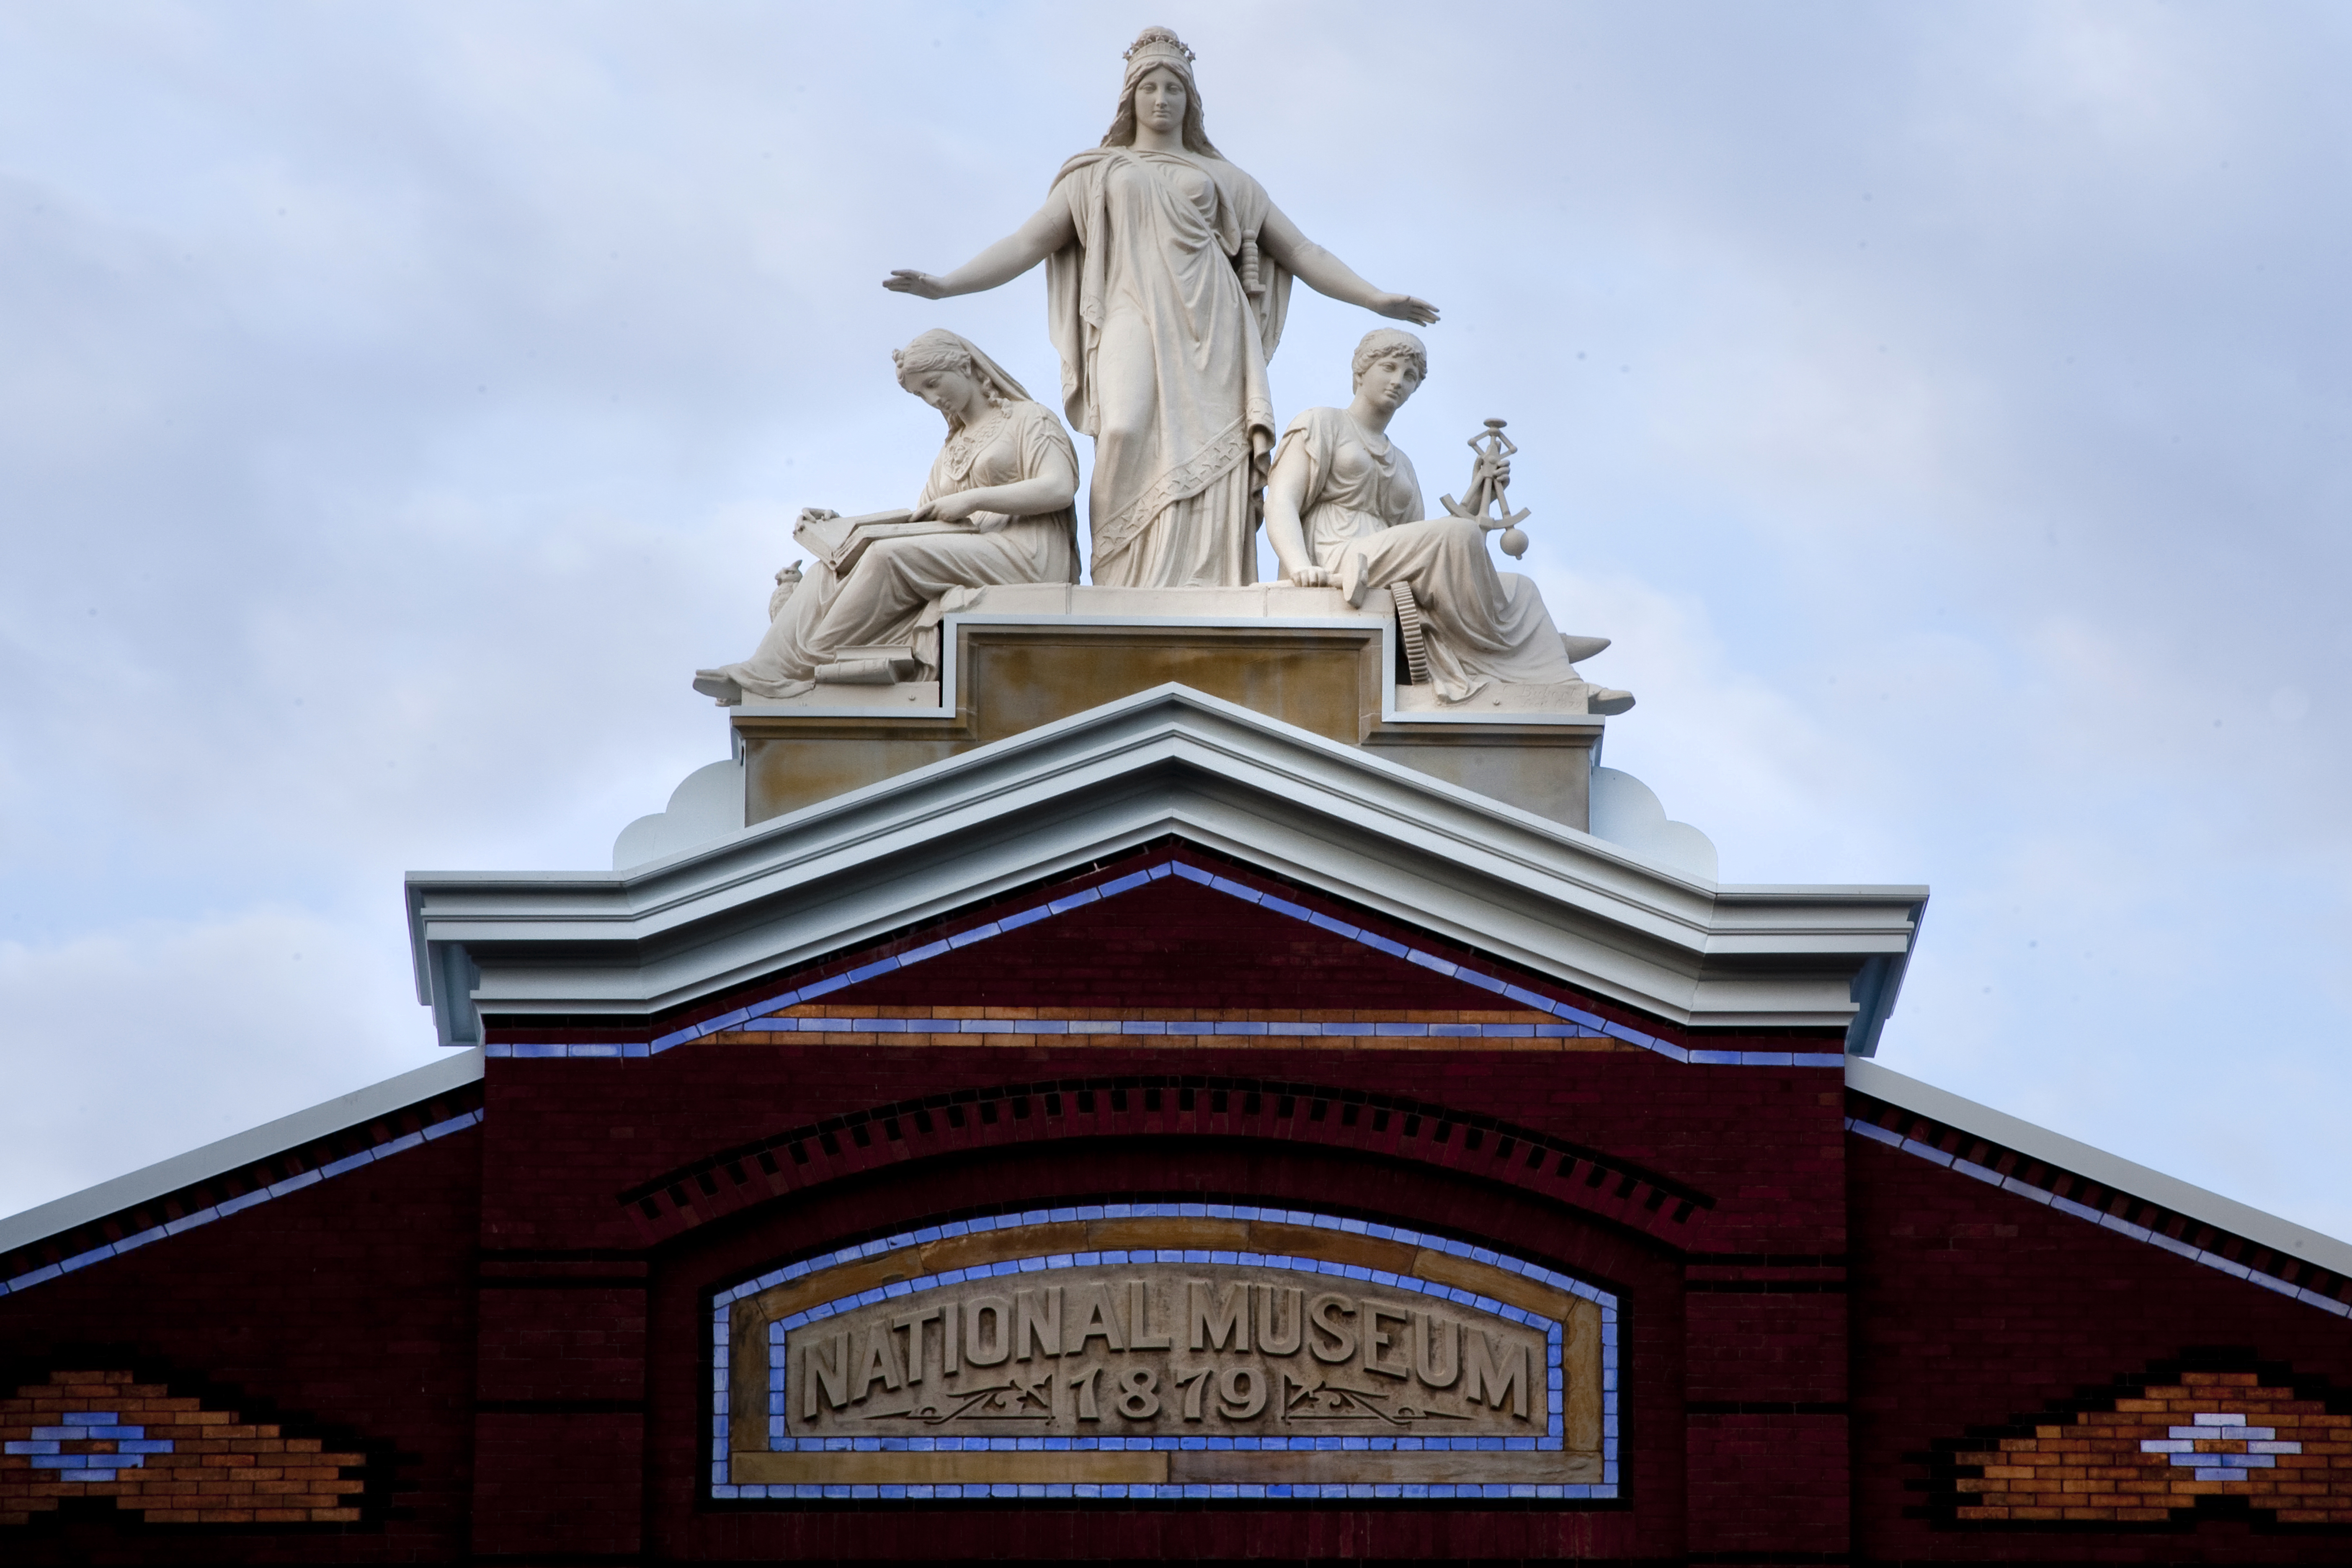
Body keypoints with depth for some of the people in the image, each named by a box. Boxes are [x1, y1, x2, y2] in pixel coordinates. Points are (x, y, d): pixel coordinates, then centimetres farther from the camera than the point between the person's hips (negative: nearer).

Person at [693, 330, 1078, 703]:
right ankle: (766, 670, -32)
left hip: (1021, 556, -8)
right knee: (829, 571, -13)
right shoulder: (953, 449, 32)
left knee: (890, 557, -31)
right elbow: (921, 520, 21)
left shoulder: (1029, 419, 10)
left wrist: (973, 499, -13)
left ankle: (801, 668, -27)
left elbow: (1060, 489, -8)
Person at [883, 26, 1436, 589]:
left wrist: (1376, 299, 10)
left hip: (1210, 333, 1)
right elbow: (1027, 243, 15)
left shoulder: (1226, 180, 24)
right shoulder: (1097, 174, 22)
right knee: (1129, 436, -28)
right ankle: (1120, 589, -27)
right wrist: (945, 285, 1)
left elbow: (1300, 251, 21)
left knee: (1206, 464, -17)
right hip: (1135, 321, -1)